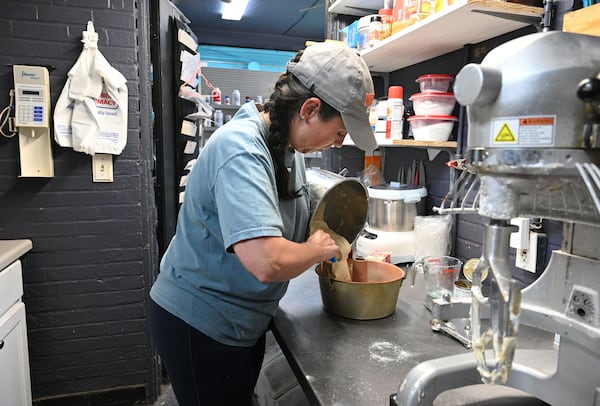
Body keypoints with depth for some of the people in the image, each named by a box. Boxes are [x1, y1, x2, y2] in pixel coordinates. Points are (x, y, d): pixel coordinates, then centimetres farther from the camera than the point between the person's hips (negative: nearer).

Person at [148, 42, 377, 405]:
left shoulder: (289, 144, 0)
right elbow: (267, 262, -41)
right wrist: (316, 249, -21)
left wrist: (326, 236, -2)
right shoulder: (241, 149, -29)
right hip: (201, 324, -8)